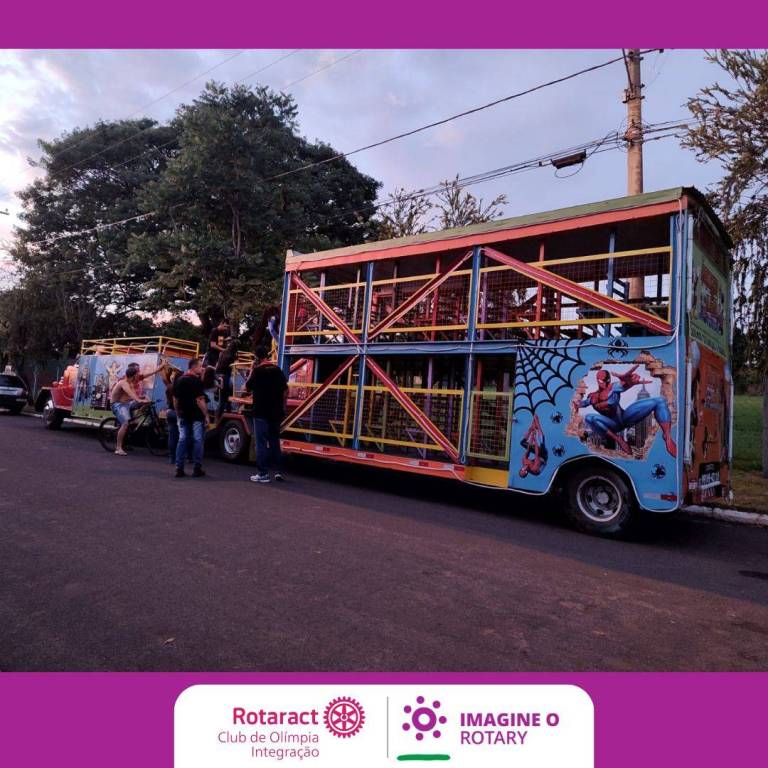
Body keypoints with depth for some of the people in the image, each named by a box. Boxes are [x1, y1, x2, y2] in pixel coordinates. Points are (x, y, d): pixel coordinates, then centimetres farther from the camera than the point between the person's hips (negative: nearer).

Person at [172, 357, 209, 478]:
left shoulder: (179, 380, 10)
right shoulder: (196, 381, -13)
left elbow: (175, 400, 13)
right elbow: (200, 400, -19)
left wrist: (178, 414, 20)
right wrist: (206, 415, -14)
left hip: (183, 416, 6)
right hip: (197, 416, -6)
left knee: (182, 440, 9)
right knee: (197, 441, 1)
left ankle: (179, 469, 8)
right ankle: (197, 469, 3)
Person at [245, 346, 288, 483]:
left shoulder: (258, 370, -10)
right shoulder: (278, 370, 6)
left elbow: (247, 388, 0)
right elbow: (285, 391, 9)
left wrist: (251, 371, 7)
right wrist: (282, 407, 17)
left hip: (261, 412, -5)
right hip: (276, 413, 5)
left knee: (262, 443, 0)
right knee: (275, 441, 15)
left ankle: (262, 474, 2)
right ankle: (278, 471, 17)